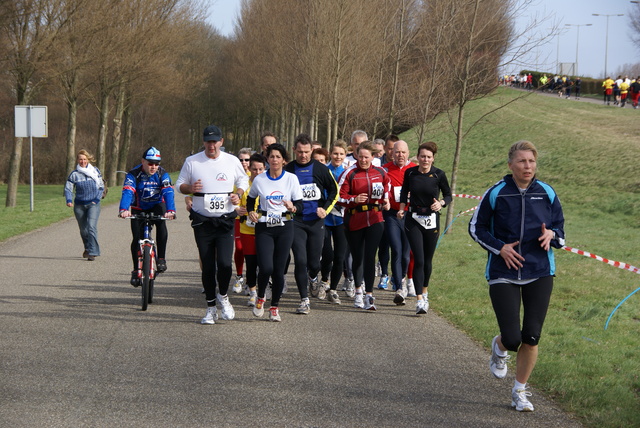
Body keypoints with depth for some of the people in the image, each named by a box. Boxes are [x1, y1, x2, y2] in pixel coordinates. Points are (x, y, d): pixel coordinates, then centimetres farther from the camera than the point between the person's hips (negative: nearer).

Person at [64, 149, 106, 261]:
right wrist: (69, 200, -17)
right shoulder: (74, 174, 1)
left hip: (93, 204, -2)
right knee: (83, 230, 10)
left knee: (91, 227, -19)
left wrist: (96, 199, -4)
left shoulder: (95, 171, 3)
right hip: (79, 205, 2)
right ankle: (87, 248, 35)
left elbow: (101, 187, 8)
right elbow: (68, 189, 0)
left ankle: (92, 252, -19)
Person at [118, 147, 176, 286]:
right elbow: (127, 192, -36)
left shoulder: (162, 174, -18)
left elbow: (168, 192, -31)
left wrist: (170, 210, -50)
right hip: (138, 209, 0)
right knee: (137, 238, -7)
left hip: (157, 206, 0)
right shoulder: (133, 174, -22)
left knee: (161, 224, -31)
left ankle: (161, 258, -21)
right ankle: (136, 271, 10)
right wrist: (123, 210, -56)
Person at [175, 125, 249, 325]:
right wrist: (190, 188, -13)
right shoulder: (191, 162, 2)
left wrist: (238, 194, -3)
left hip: (226, 220, 0)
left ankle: (223, 296, 14)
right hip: (202, 221, 0)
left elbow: (243, 180, 18)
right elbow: (180, 184, 9)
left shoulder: (232, 161, 4)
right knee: (207, 266, 2)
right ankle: (211, 308, 15)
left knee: (224, 263, -14)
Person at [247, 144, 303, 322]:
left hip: (285, 228, 1)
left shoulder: (291, 178, 1)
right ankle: (260, 297, 14)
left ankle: (274, 307, 16)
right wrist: (251, 212, 0)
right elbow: (250, 199, 19)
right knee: (266, 267, -15)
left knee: (279, 269, 0)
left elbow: (300, 203, 1)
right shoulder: (259, 180, 2)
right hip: (264, 228, 0)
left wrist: (292, 207, -21)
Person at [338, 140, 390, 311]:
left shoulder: (381, 173, 5)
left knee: (370, 256, -10)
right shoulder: (349, 174, -5)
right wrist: (354, 199, -21)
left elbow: (387, 187, 26)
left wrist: (386, 200, 10)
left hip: (375, 219, 1)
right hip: (354, 219, 0)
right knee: (357, 257, 10)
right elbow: (340, 197, -5)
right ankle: (358, 290, 32)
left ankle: (369, 295, -10)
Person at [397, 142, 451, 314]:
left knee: (427, 259, 9)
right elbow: (404, 191, 16)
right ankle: (419, 300, -14)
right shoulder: (410, 173, -2)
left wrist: (441, 203, -14)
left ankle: (424, 292, 33)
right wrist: (402, 208, 4)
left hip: (432, 220, 1)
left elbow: (448, 195, 6)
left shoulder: (439, 175, -5)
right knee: (418, 259, -11)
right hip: (413, 220, 0)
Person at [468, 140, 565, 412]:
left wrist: (551, 235, -11)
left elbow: (560, 228, 13)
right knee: (512, 339, -9)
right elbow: (476, 227, 5)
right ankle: (499, 348, 30)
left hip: (539, 273, 2)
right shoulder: (496, 193, -4)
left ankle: (520, 391, 18)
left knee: (531, 337, -2)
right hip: (503, 274, -2)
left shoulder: (547, 193, 2)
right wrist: (499, 247, -9)